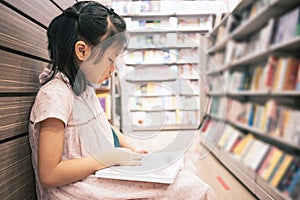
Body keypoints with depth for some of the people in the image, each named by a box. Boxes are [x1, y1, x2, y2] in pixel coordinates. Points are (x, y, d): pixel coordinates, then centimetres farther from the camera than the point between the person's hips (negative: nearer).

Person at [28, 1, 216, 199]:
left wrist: (133, 149, 6)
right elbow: (48, 175, -21)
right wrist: (110, 158, -18)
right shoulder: (55, 95, -20)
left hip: (101, 176, 8)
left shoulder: (85, 88, 7)